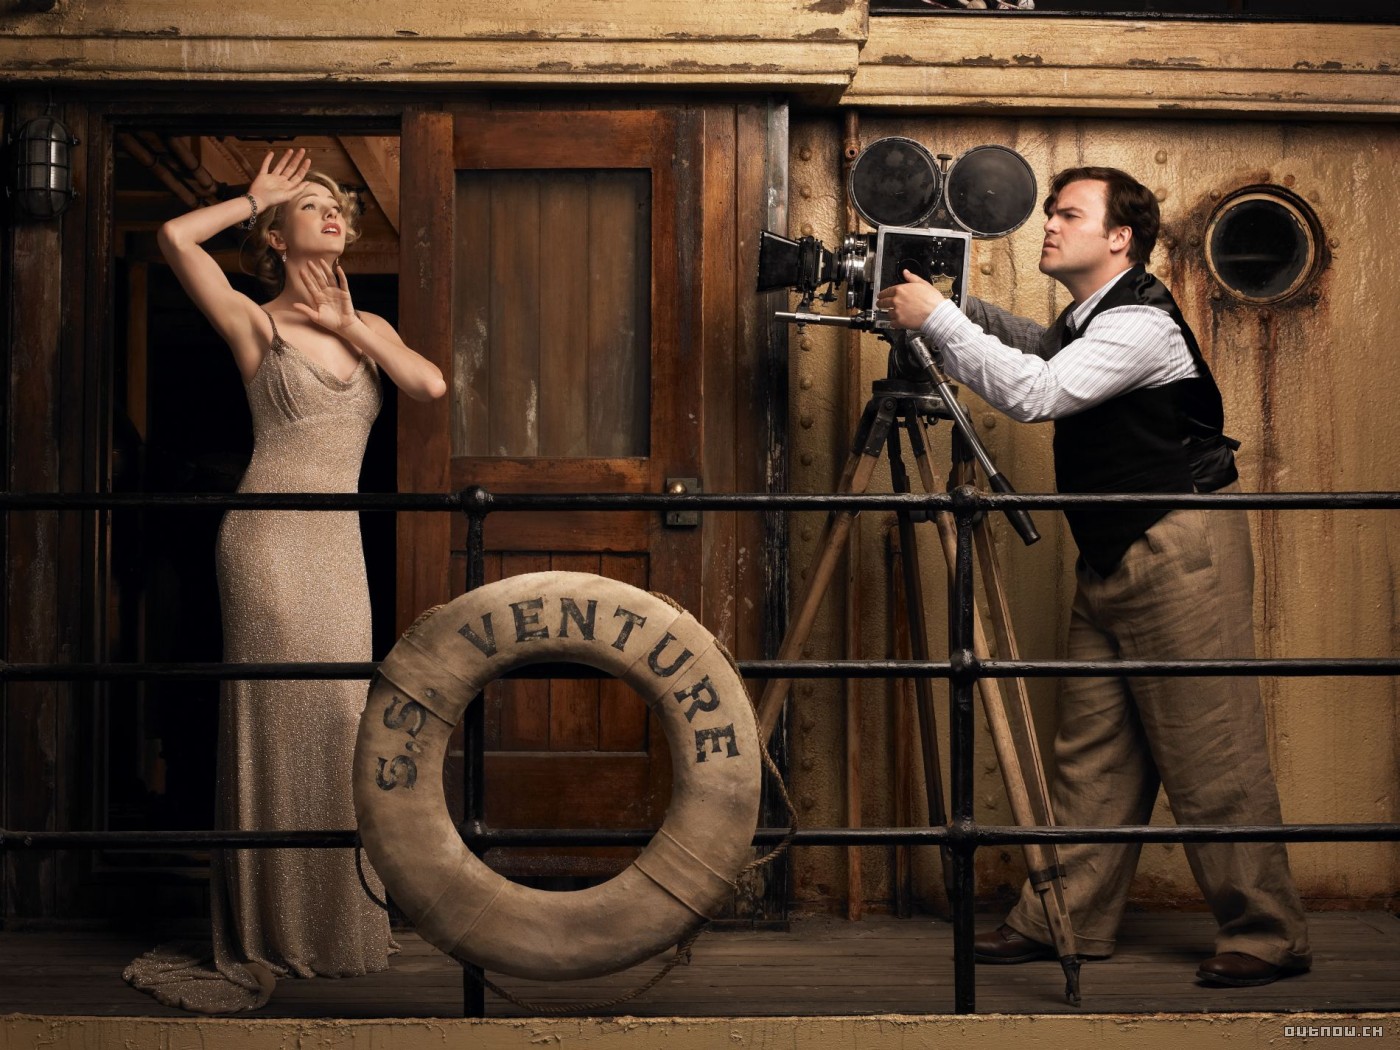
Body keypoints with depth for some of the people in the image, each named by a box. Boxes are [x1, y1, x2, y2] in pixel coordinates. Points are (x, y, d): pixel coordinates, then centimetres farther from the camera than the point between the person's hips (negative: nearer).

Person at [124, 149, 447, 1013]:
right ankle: (277, 932, 3)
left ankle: (338, 925, 12)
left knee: (338, 721, 4)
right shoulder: (258, 323, 1)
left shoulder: (369, 327, 16)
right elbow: (176, 238, -12)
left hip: (339, 540, 5)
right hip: (273, 535, -5)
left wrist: (348, 326, 0)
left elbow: (431, 385, 0)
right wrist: (254, 201, 3)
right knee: (280, 723, -4)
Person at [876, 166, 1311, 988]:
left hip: (1181, 555, -10)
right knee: (1091, 750, 8)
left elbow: (1033, 392, -28)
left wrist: (936, 318, -22)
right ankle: (1065, 920, 13)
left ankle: (1269, 935, 1)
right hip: (1112, 561, 10)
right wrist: (953, 308, 15)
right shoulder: (1084, 324, 14)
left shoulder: (1141, 324, -18)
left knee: (1211, 754, -7)